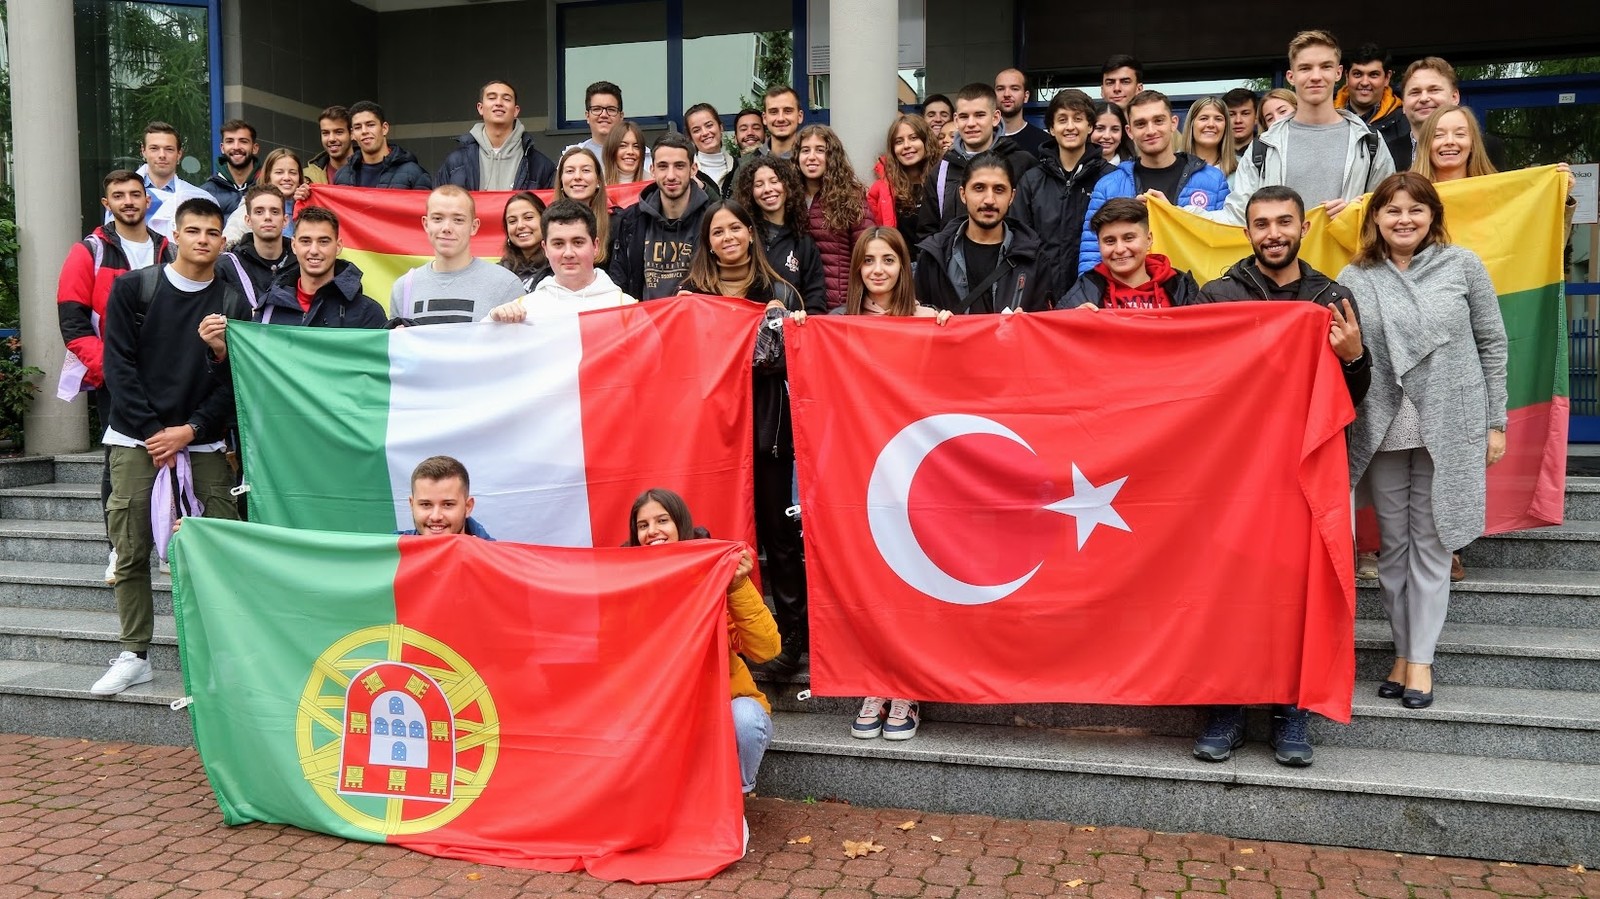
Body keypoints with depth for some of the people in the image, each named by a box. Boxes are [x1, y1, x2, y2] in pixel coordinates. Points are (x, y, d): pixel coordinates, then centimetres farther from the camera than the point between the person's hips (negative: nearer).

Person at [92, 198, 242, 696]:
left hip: (202, 444, 0)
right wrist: (152, 432, -8)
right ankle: (134, 655, 12)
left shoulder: (232, 302, 6)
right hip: (136, 440, 0)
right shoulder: (133, 289, 4)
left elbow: (234, 380, 3)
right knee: (132, 553, 2)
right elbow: (119, 364, 0)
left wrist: (191, 430, -9)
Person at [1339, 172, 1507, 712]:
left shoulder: (1462, 266, 1)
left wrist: (1496, 422, 2)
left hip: (1450, 429, -1)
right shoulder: (1354, 279, 3)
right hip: (1382, 430, 1)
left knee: (1431, 544, 4)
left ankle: (1420, 657, 13)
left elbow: (1492, 345, 3)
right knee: (1393, 545, 8)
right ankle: (1403, 649, 20)